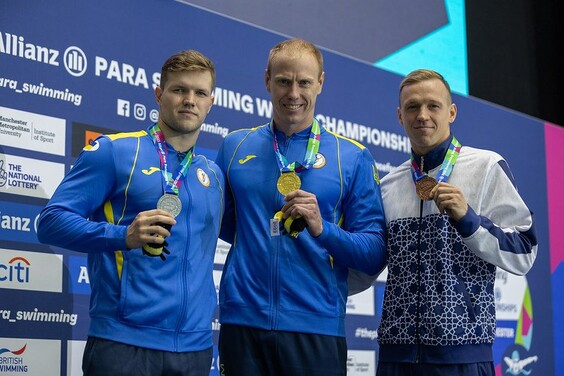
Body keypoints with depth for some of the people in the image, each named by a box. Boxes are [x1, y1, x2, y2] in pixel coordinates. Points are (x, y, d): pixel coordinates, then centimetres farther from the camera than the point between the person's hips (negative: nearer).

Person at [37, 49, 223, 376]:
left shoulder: (215, 175, 16)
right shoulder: (114, 151, -1)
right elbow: (52, 221, -8)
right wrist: (123, 236, -22)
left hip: (195, 347, 6)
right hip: (124, 341, -5)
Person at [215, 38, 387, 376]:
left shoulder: (354, 158, 2)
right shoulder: (235, 146, 9)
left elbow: (375, 257, -2)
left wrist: (322, 228, -17)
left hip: (317, 328, -1)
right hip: (242, 322, 2)